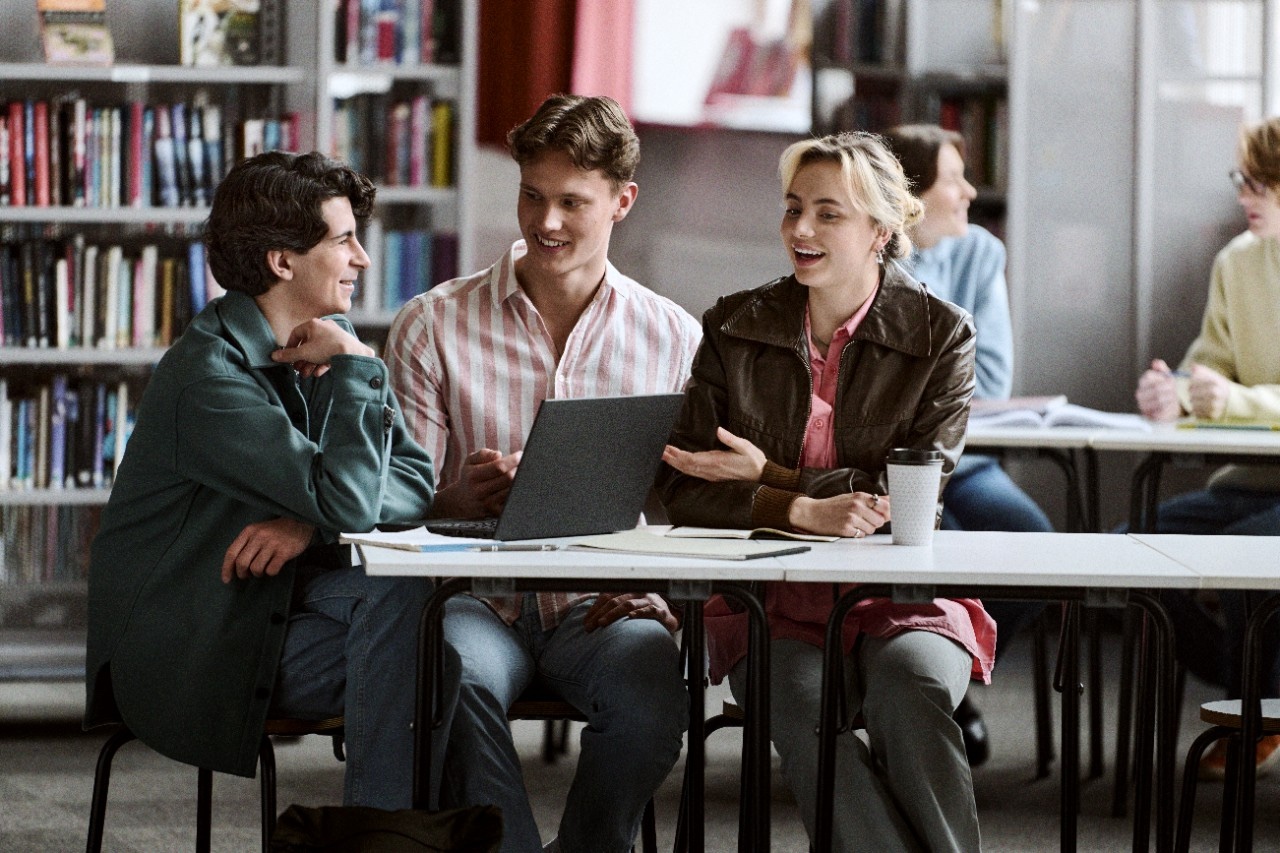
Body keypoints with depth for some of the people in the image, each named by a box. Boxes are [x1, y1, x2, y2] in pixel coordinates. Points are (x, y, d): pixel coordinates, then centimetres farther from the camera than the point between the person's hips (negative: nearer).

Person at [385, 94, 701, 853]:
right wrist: (457, 498, -18)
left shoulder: (676, 339, 9)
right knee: (463, 682, -37)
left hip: (606, 603, 1)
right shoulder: (433, 326, 6)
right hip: (480, 595, -1)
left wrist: (656, 585, -11)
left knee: (652, 699, -33)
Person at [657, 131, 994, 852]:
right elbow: (682, 491, 0)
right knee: (801, 703, -33)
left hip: (903, 598, -1)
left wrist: (769, 476, -10)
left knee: (910, 686, -35)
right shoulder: (734, 329, 7)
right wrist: (801, 510, -18)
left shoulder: (940, 334, 3)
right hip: (773, 602, 1)